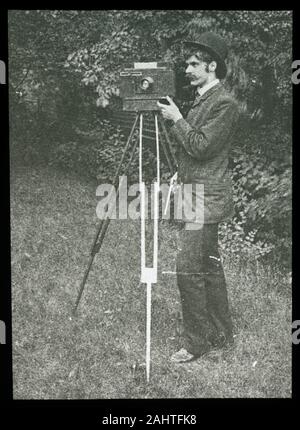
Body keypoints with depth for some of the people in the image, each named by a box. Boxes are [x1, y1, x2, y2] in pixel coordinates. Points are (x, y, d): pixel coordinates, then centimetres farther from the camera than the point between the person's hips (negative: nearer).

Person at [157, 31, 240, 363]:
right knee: (209, 265, 14)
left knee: (187, 268, -9)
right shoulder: (200, 98, 16)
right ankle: (221, 333, 26)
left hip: (207, 197, -10)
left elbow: (200, 146, -20)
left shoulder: (224, 103, -13)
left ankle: (197, 342, 4)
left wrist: (176, 119, -10)